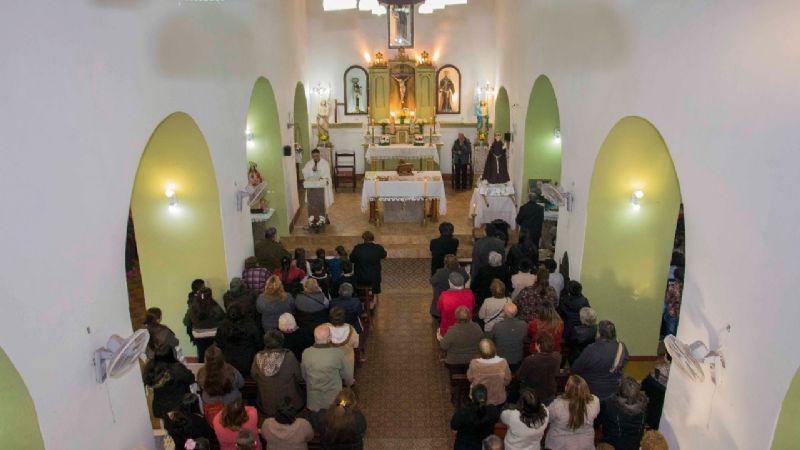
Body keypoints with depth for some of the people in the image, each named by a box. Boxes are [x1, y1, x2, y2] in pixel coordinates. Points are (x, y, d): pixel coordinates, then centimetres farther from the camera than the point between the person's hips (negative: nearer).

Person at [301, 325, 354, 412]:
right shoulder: (337, 353, -26)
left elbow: (303, 376, -2)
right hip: (334, 400, -2)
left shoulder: (306, 353, -19)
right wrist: (349, 383, 13)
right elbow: (347, 375, -10)